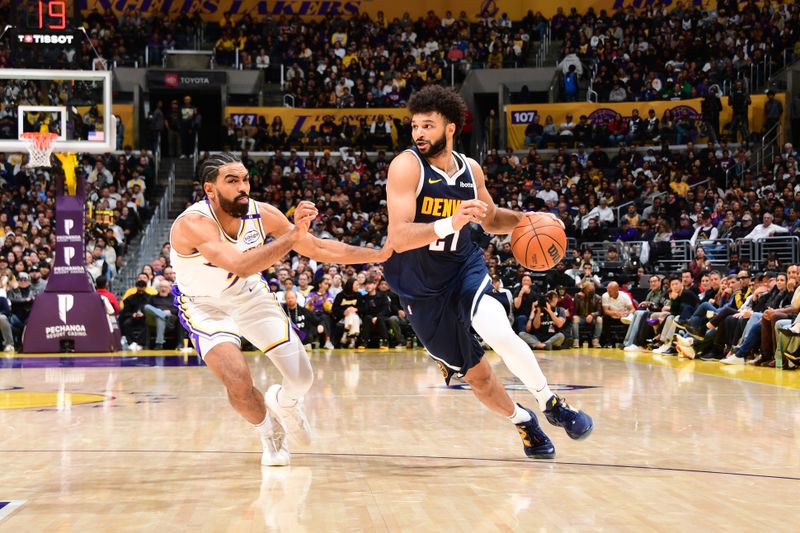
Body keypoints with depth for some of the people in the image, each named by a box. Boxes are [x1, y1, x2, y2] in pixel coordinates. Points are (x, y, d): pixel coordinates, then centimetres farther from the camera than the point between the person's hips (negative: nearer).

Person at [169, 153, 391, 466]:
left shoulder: (262, 214, -18)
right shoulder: (193, 224, -33)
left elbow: (319, 249, -9)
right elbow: (240, 266, -48)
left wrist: (379, 254, -14)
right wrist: (293, 235, -54)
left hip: (251, 297, 4)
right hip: (206, 307, -4)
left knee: (302, 380, 0)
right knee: (239, 385, -23)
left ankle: (282, 402, 39)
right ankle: (269, 432, 11)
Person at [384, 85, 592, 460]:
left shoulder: (470, 170, -1)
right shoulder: (406, 166, -17)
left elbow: (491, 220, 18)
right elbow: (398, 238, -28)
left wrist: (525, 219, -2)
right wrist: (451, 223, -42)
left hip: (465, 268, 2)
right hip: (421, 287, -2)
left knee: (499, 333, -29)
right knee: (475, 373, 6)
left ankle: (551, 404, -10)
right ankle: (522, 421, 33)